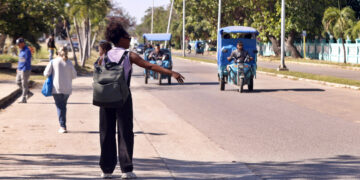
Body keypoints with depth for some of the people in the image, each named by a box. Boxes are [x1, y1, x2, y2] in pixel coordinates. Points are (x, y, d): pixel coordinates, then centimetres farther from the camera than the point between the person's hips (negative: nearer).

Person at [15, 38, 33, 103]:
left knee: (24, 84, -4)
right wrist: (18, 68, 16)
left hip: (25, 70, -10)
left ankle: (23, 99, 1)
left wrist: (24, 70, -20)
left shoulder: (27, 51, -15)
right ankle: (28, 93, 20)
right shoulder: (21, 50, 14)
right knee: (18, 82, 11)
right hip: (20, 70, 10)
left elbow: (27, 62, -19)